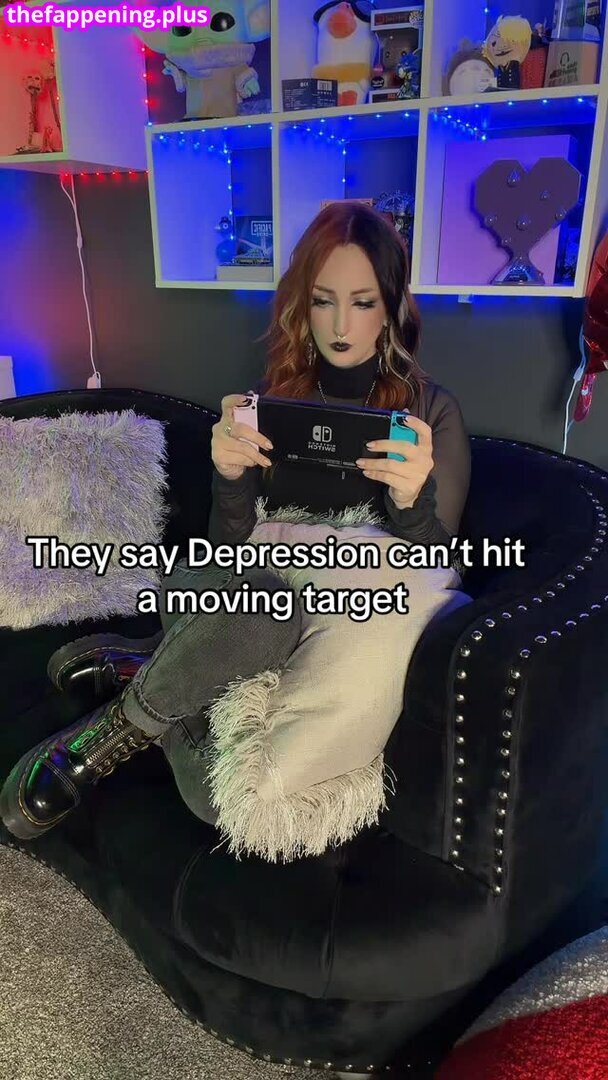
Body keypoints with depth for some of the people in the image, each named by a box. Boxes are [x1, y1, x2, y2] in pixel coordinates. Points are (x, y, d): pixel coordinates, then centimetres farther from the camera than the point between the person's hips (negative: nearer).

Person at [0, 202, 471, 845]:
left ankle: (151, 667, -4)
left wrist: (413, 499, -27)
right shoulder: (274, 397, 6)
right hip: (253, 599, 1)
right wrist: (229, 473, -21)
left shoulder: (431, 411, 0)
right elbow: (231, 548, 2)